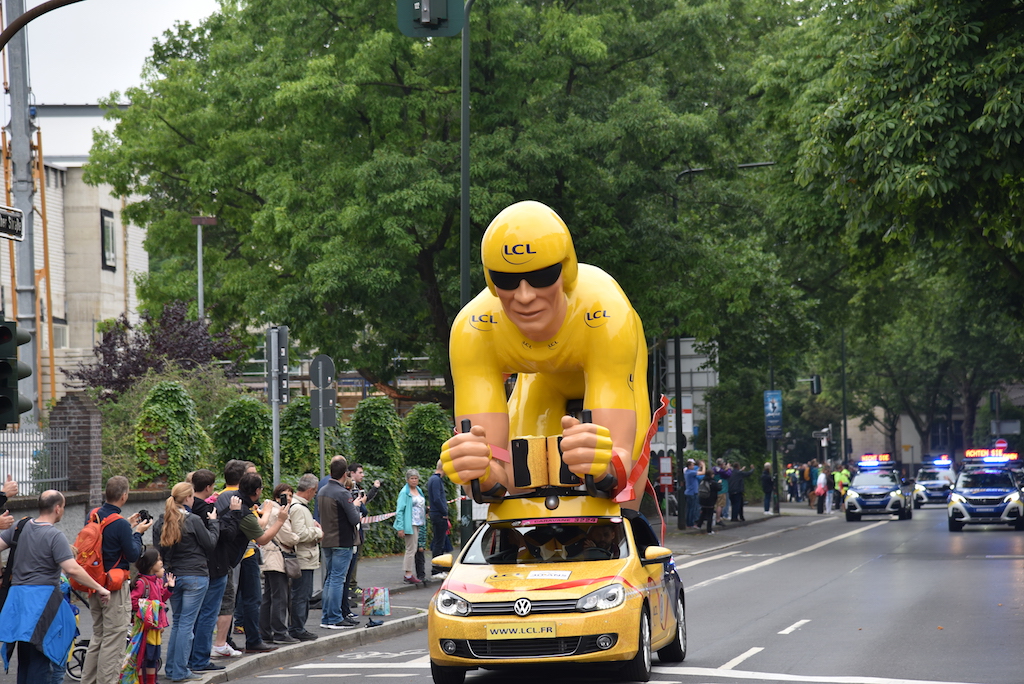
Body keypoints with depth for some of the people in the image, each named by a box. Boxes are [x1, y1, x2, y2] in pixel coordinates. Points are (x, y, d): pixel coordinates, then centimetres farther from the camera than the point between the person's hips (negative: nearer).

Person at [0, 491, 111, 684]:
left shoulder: (21, 527, 8)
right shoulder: (55, 535, -12)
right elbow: (72, 569, -20)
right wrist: (99, 589, -13)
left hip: (17, 595, 7)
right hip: (42, 600, -7)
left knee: (24, 658, 17)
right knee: (40, 658, -2)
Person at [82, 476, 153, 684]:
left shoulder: (93, 516, 3)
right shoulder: (119, 524, -20)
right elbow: (133, 555, -12)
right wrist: (138, 532, 1)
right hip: (115, 588, -8)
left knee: (97, 636, 19)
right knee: (113, 641, -1)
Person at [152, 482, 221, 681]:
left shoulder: (161, 522, 4)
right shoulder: (193, 521, -13)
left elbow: (158, 549, 9)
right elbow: (210, 544, -5)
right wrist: (213, 522, 7)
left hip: (172, 575, 6)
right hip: (195, 576, -6)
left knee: (177, 622, 16)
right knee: (187, 623, -2)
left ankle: (171, 668, 17)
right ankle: (180, 671, -2)